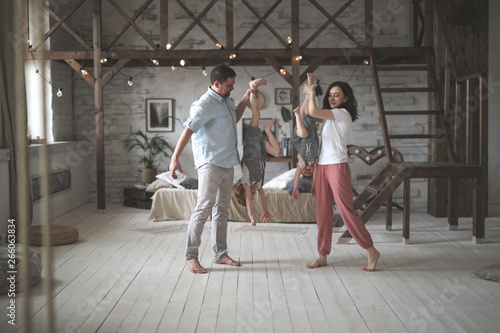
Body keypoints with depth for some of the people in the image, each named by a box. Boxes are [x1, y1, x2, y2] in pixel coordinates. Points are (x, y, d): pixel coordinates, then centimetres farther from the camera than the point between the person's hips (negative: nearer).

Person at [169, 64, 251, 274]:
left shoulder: (225, 100, 14)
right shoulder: (205, 105, -14)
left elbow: (234, 118, 33)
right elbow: (188, 130, -23)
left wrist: (247, 96, 24)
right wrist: (175, 158, -32)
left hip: (227, 164, 9)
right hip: (210, 164, -9)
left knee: (222, 209, 11)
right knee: (204, 206, -14)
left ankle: (220, 254, 17)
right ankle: (191, 255, -7)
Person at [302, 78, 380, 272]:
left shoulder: (343, 113, -8)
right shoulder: (329, 116, 19)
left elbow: (313, 112, -14)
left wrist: (311, 93, -2)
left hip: (337, 167, -9)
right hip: (322, 167, 9)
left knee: (346, 211, -9)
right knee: (323, 213, 7)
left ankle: (371, 251, 2)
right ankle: (322, 256, 13)